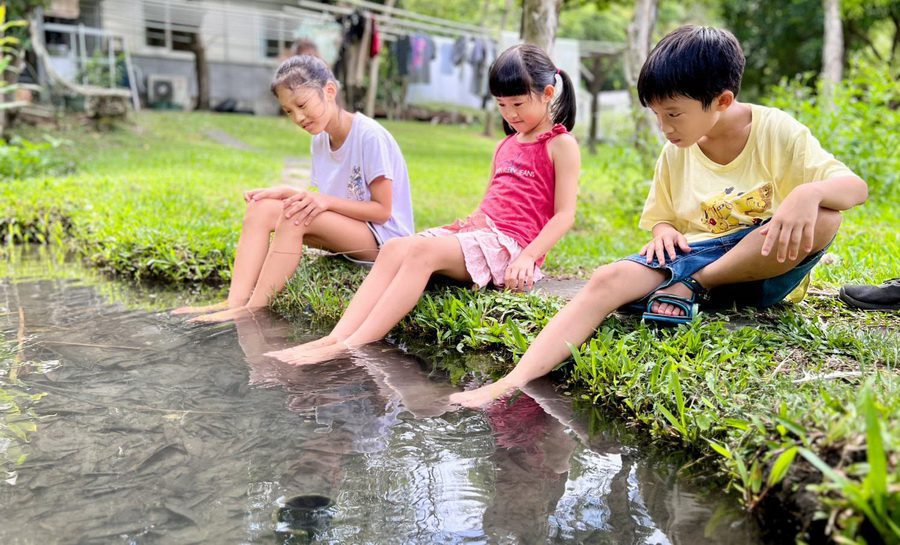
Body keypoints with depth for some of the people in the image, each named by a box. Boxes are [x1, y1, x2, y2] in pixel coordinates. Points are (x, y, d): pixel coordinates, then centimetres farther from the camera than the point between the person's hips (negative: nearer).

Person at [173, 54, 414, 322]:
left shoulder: (370, 137, -17)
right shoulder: (320, 140, 6)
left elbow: (382, 211, -16)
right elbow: (323, 199, 9)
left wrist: (326, 201, -25)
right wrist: (284, 192, -9)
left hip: (385, 238, -8)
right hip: (345, 231, 8)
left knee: (296, 216, -29)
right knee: (262, 207, -9)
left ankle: (253, 310, -24)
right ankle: (236, 301, -22)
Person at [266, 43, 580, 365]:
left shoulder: (561, 145, 2)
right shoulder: (505, 145, 25)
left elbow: (564, 215, -6)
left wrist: (527, 258, -18)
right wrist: (468, 222, 9)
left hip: (510, 243, -7)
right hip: (477, 229, 8)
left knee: (423, 250, -32)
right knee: (395, 248, -19)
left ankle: (352, 348, -38)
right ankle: (334, 338, -33)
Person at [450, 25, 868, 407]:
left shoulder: (775, 130, -8)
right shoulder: (674, 156, 3)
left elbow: (855, 186, -12)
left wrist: (810, 192, -36)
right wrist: (665, 230, -9)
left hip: (763, 270, -1)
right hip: (693, 255, 2)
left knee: (822, 217, -31)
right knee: (608, 280, -26)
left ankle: (691, 288, -21)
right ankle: (512, 383, -40)